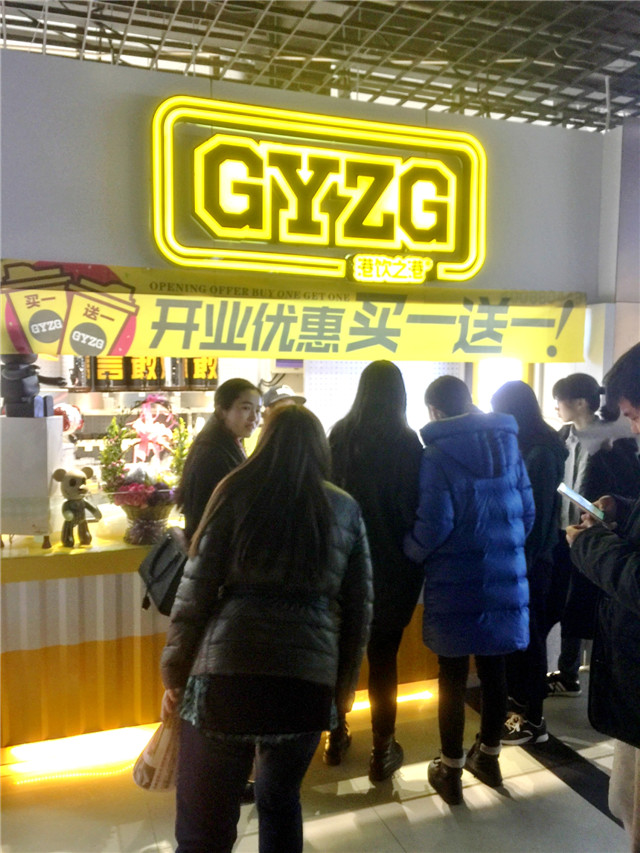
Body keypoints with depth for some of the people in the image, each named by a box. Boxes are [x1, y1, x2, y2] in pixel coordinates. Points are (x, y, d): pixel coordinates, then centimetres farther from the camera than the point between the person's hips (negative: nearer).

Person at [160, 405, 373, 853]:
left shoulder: (235, 495, 2)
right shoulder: (346, 510, 9)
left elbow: (195, 592, 0)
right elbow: (359, 606, 11)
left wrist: (174, 675, 9)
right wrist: (347, 680, 22)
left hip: (227, 673, -2)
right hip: (309, 680, 3)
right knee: (281, 801, 25)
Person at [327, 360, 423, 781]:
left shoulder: (340, 435, -5)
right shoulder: (408, 443, -12)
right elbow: (419, 507, -9)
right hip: (392, 564, -3)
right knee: (384, 655, 8)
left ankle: (337, 737, 32)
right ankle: (382, 752, 19)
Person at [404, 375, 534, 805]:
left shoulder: (437, 455, -13)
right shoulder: (507, 444, 3)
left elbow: (435, 524, -18)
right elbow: (527, 510, 7)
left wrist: (410, 553, 1)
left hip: (456, 584, -5)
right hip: (505, 578, 5)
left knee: (452, 677, 8)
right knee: (494, 669, 18)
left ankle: (450, 770, 21)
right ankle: (489, 755, 35)